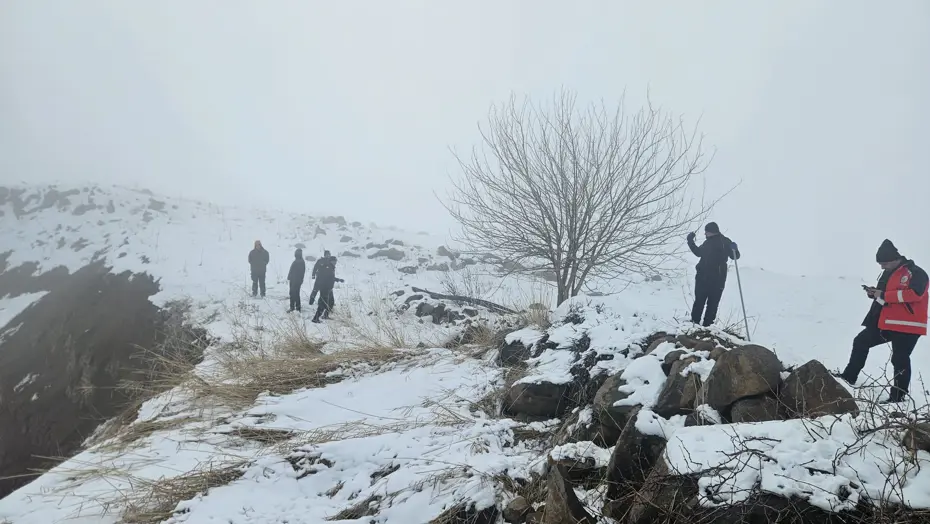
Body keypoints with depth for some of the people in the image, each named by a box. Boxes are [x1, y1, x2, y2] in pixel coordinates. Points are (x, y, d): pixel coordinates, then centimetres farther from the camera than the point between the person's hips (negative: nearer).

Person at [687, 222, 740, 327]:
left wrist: (734, 249, -28)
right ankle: (694, 321, 13)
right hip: (702, 277, 5)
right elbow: (698, 252, 29)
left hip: (717, 280, -5)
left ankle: (707, 325, 1)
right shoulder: (708, 242, 13)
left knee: (713, 303, -2)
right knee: (699, 301, 7)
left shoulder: (725, 242, -4)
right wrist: (690, 241, 27)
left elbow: (735, 256, -7)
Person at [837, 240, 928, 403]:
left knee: (900, 360, -4)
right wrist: (874, 293, 2)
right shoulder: (888, 273, 15)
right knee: (861, 341, 12)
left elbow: (914, 293, -28)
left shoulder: (916, 273, -12)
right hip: (886, 323, 9)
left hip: (907, 326, -9)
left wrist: (883, 295, -23)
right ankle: (849, 377, 23)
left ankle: (897, 398, 6)